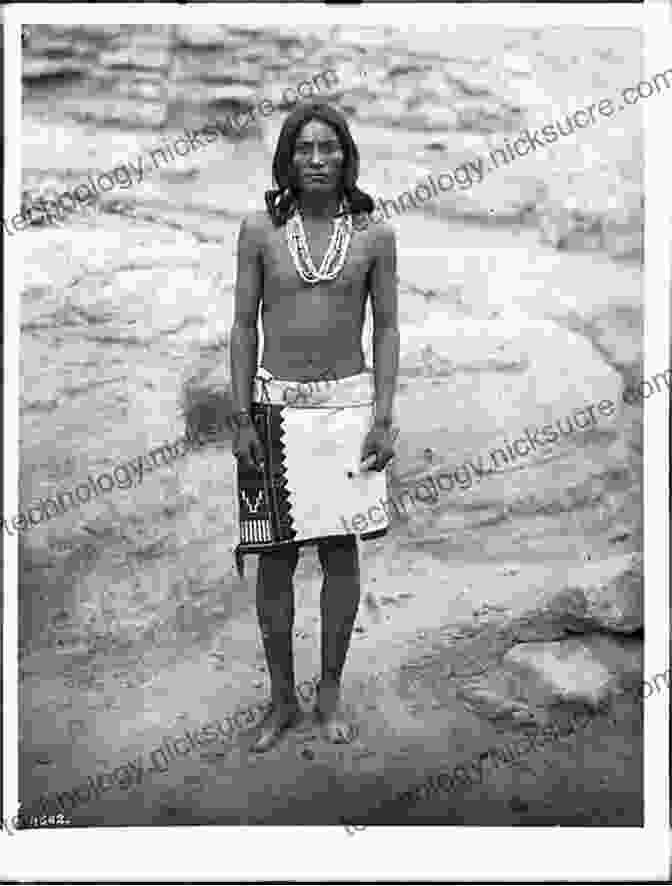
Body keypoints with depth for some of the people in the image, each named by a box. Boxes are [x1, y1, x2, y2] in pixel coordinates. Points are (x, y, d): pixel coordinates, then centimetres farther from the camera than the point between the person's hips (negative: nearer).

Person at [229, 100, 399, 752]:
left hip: (348, 404, 0)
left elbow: (386, 329, 3)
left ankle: (330, 691, 23)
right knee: (274, 556, 5)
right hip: (276, 406, 0)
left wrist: (383, 417, -4)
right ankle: (281, 698, 20)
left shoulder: (373, 234, 1)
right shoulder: (261, 229, 0)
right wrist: (241, 418, -3)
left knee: (341, 551, 5)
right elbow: (244, 326, 2)